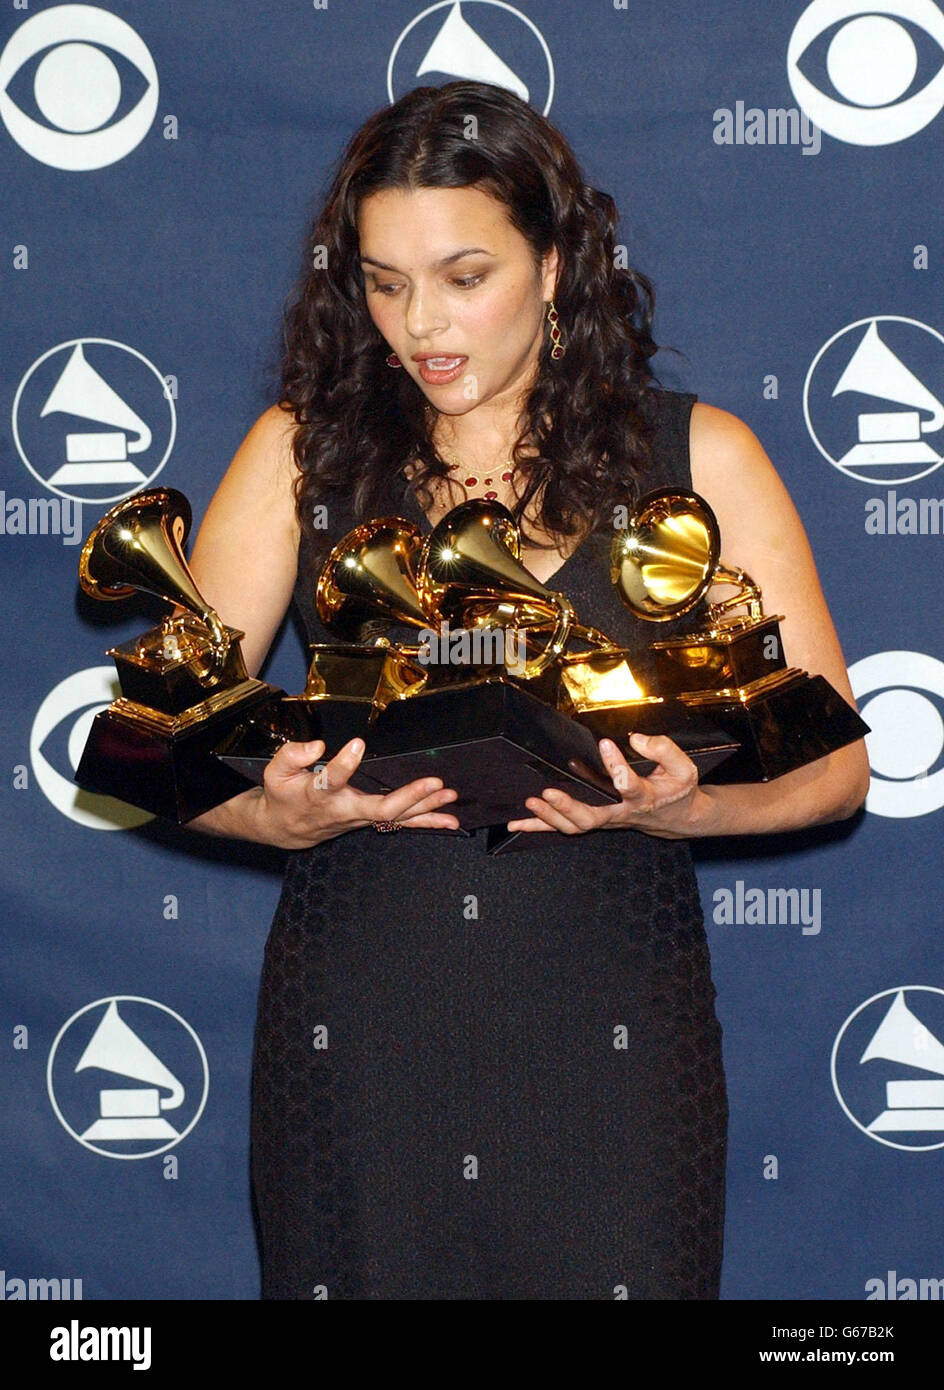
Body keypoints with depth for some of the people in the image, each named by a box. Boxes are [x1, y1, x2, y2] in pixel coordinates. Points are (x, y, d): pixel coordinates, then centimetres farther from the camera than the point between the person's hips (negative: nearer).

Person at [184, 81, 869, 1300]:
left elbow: (834, 758, 1)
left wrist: (684, 805, -19)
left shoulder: (697, 457, 2)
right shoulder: (303, 449, 4)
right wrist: (276, 812, -19)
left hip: (608, 1045, -1)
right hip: (355, 1047, 1)